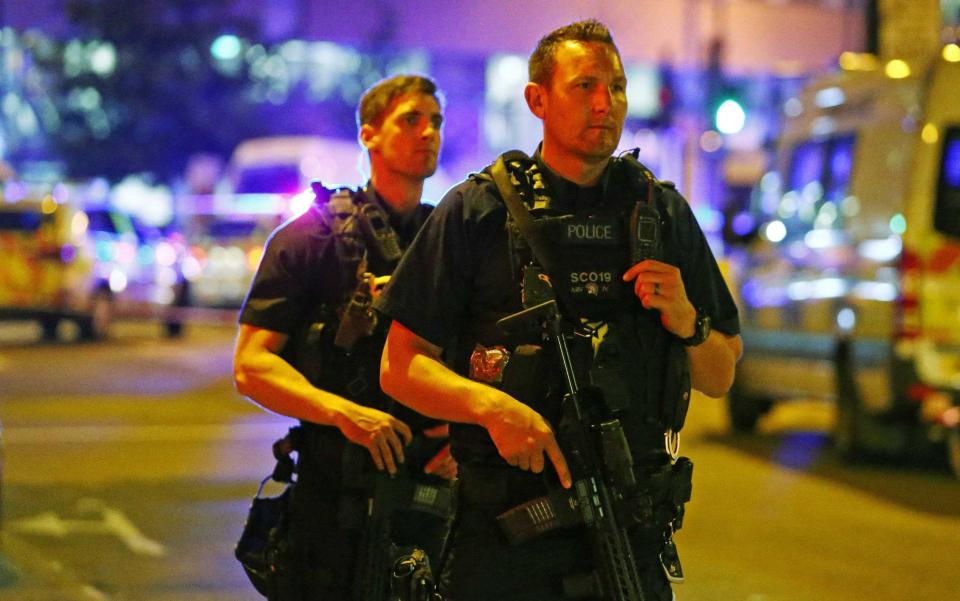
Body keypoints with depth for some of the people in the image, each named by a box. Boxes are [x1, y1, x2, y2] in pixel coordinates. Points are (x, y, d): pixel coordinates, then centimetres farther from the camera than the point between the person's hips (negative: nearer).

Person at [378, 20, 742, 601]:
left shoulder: (664, 212, 10)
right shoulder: (477, 210, 0)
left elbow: (720, 376, 13)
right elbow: (400, 366, -3)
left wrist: (686, 323, -8)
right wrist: (491, 406, -20)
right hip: (503, 532, -2)